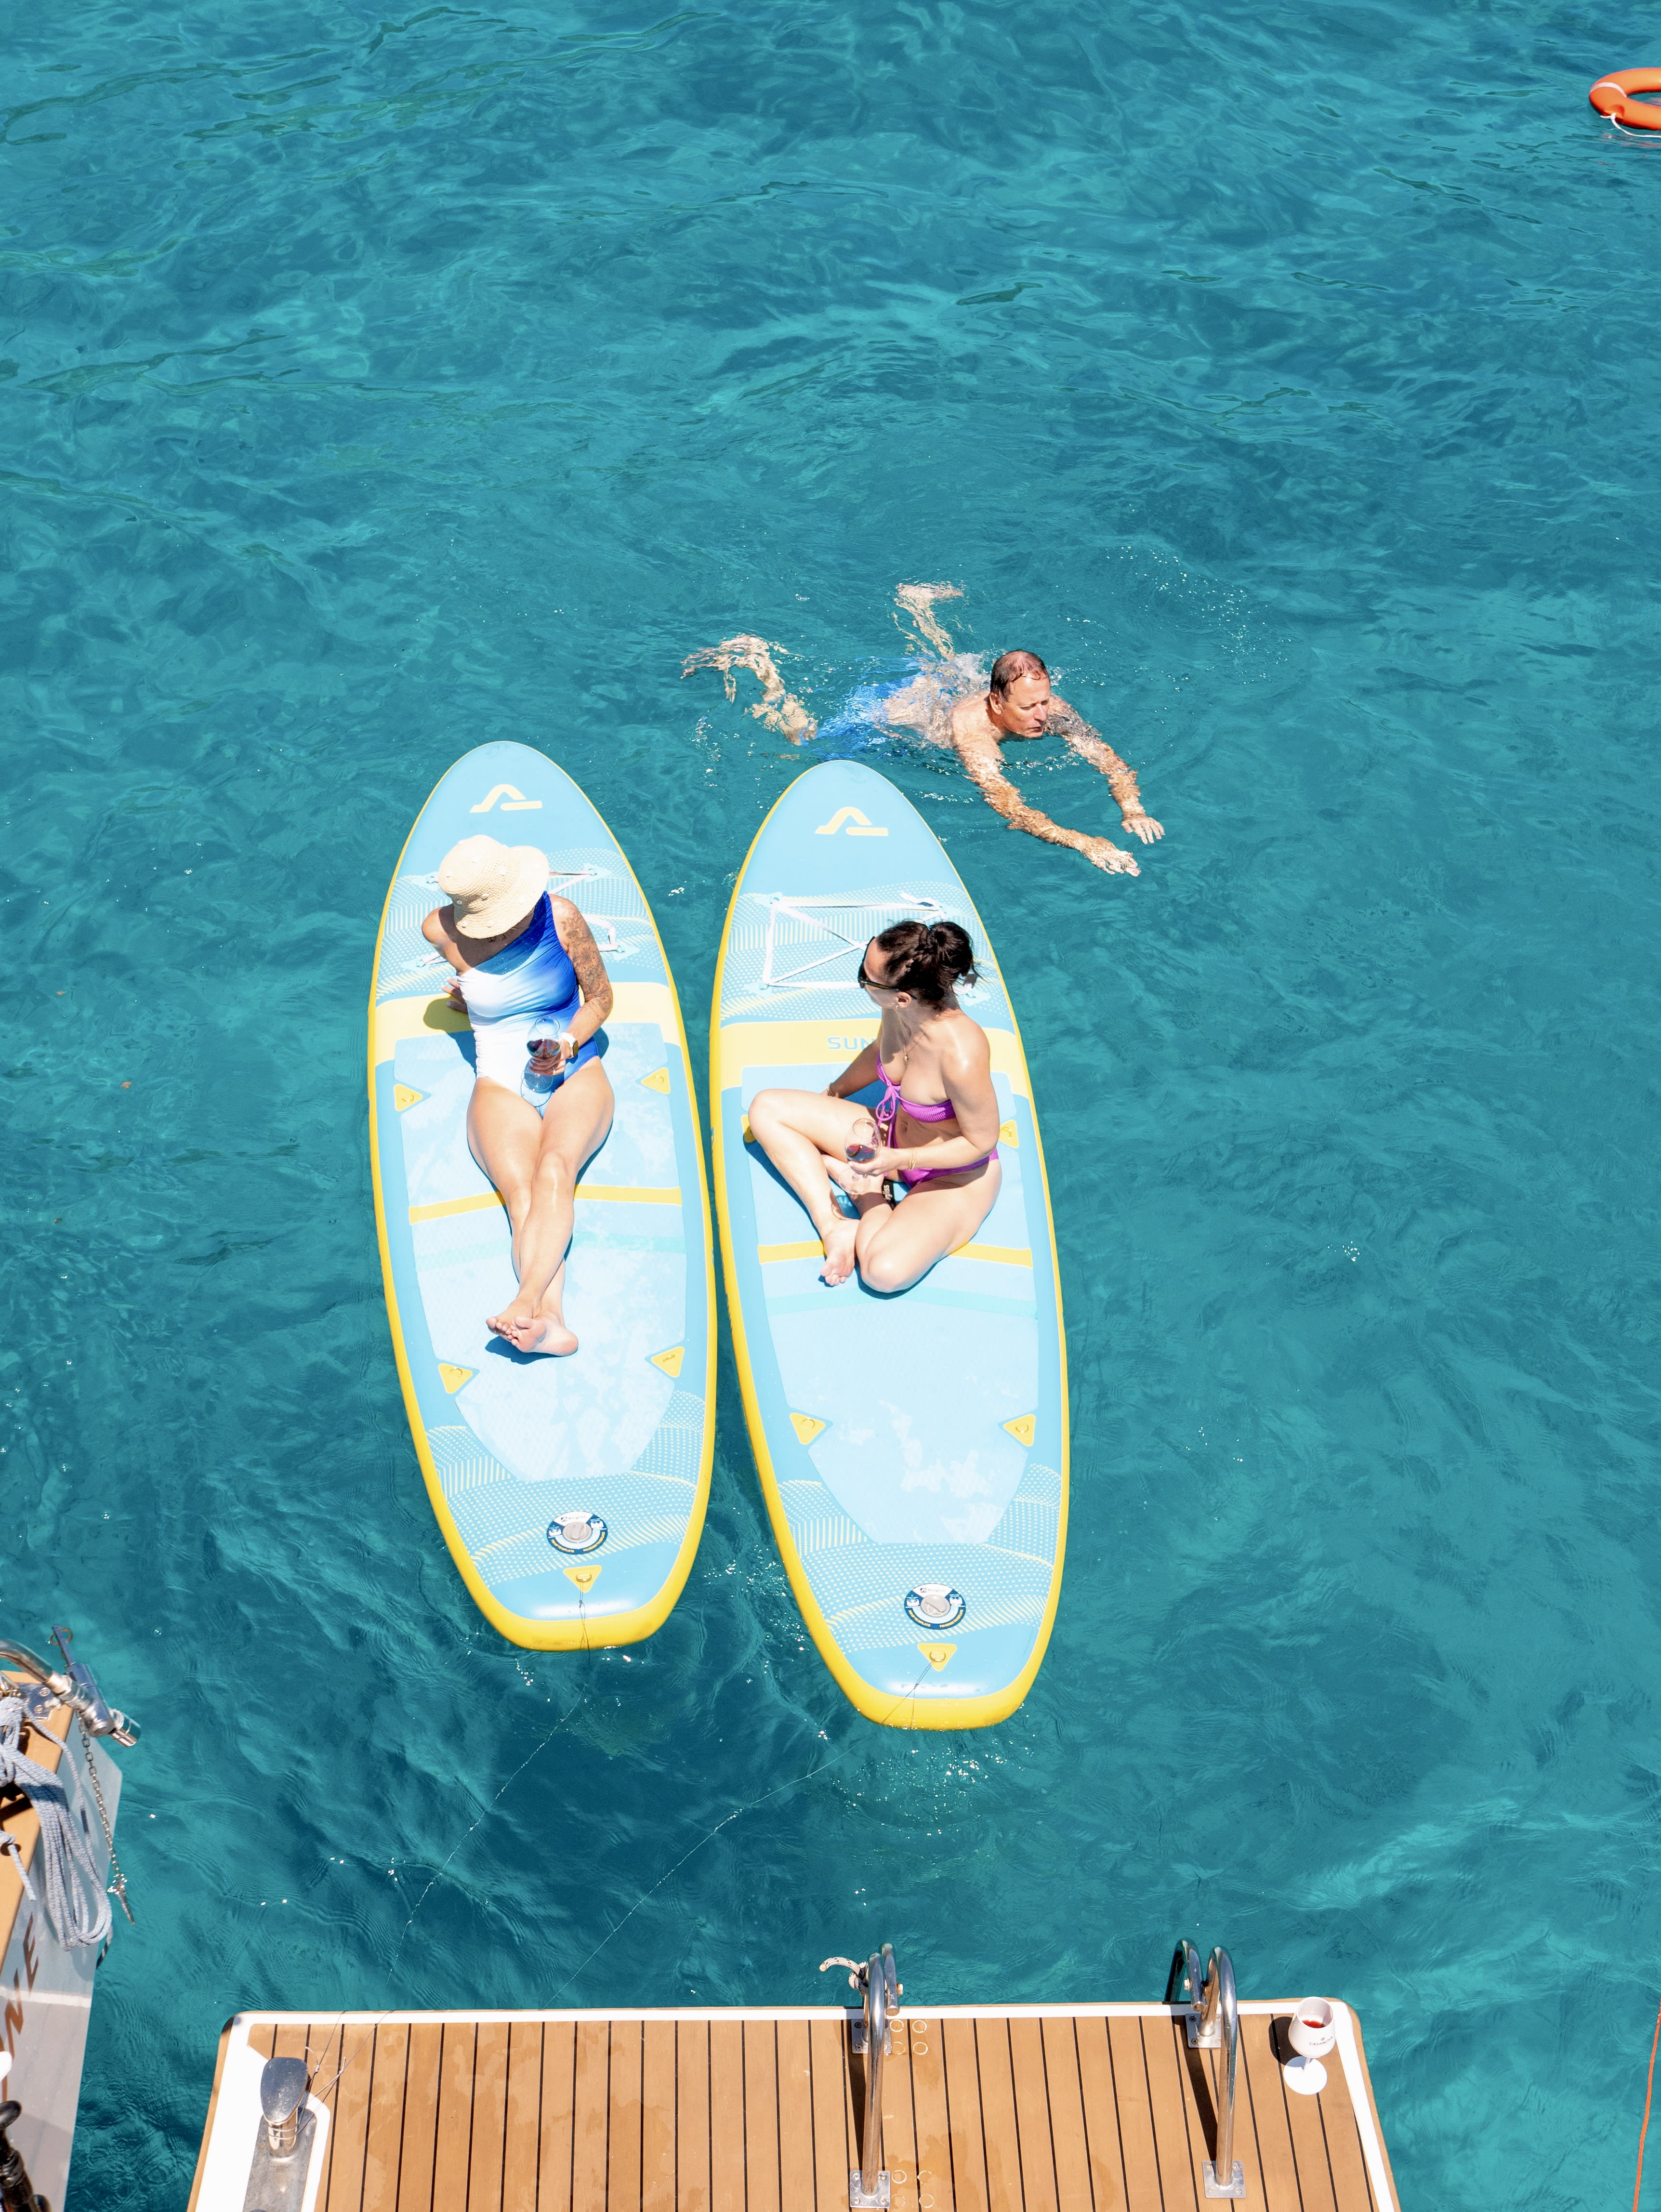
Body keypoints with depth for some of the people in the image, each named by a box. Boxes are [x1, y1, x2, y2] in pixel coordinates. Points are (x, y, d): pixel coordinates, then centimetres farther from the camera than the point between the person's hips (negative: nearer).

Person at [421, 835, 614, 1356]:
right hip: (501, 1087, 0)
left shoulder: (560, 917, -7)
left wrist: (568, 1043, -12)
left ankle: (526, 1302, -55)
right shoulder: (442, 931, -6)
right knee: (523, 1195, -31)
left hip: (575, 1077, 0)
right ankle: (550, 1320, -53)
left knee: (555, 1171, -34)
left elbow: (601, 996, 4)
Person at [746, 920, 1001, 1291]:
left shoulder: (960, 1055, -39)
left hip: (956, 1176, -7)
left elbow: (981, 1143, -23)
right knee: (767, 1109, -1)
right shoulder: (899, 1008, -18)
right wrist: (833, 1092, 20)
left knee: (884, 1271, -33)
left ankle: (864, 1190, -1)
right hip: (891, 1135, 7)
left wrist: (900, 1160, -28)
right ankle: (834, 1227, -8)